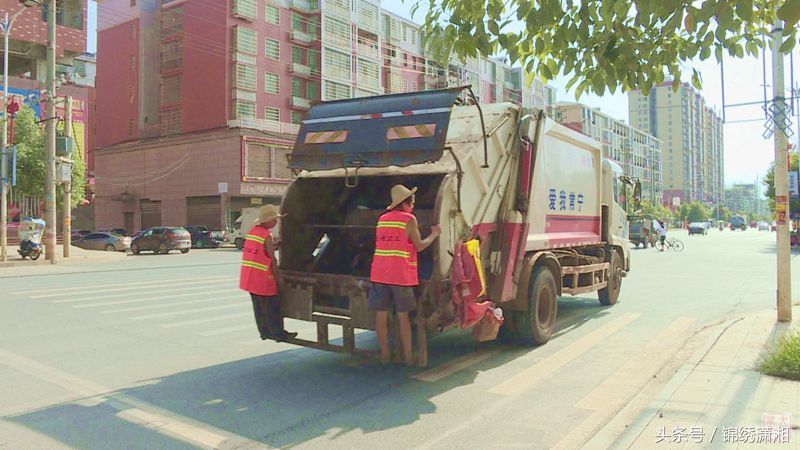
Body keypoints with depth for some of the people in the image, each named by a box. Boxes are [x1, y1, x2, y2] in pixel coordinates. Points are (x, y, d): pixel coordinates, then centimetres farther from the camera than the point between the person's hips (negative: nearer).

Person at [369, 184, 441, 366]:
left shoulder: (382, 219, 12)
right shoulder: (409, 219, -5)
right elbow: (419, 246, -4)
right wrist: (434, 234, 12)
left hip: (379, 274, 4)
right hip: (401, 275, -4)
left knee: (381, 315, 8)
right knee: (403, 316, 4)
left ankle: (385, 354, 17)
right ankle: (408, 357, 11)